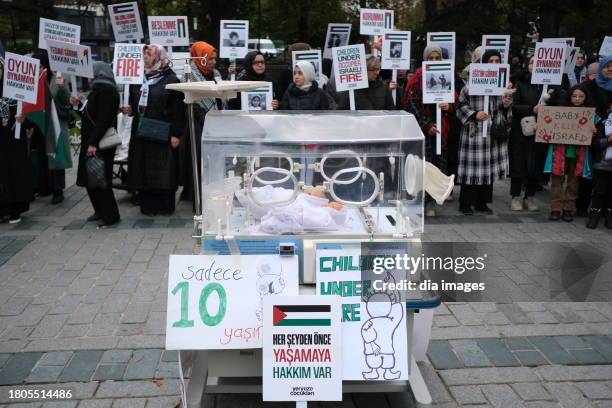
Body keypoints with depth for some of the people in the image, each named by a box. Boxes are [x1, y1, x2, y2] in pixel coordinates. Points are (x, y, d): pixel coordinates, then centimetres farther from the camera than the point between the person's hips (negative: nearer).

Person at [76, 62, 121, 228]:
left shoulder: (105, 90, -16)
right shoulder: (99, 88, 16)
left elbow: (103, 119, -24)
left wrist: (93, 143, -26)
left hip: (100, 144, -10)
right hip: (91, 141, 10)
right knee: (90, 178, 14)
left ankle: (111, 215, 3)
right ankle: (100, 211, 23)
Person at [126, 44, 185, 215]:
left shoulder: (171, 79, -5)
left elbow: (178, 108, -11)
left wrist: (176, 134, -17)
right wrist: (131, 108, 3)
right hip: (141, 133, 6)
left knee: (164, 171, -1)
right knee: (144, 170, 6)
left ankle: (165, 206, 9)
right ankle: (148, 205, 15)